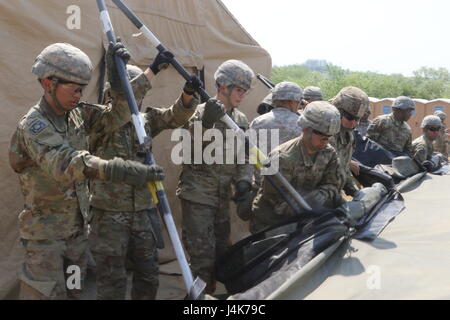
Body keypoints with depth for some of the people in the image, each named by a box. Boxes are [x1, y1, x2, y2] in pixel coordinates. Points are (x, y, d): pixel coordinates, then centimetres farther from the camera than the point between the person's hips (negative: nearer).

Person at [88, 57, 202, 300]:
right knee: (112, 281, 4)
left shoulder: (147, 120, 8)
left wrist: (188, 94, -25)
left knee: (148, 274, 15)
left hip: (144, 212, 5)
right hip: (110, 214, -5)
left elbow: (175, 117, -3)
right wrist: (152, 70, -30)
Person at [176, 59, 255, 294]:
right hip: (197, 196, -7)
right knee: (203, 257, -8)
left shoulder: (241, 120, 10)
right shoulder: (200, 113, -11)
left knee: (221, 254, 15)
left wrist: (243, 181, -4)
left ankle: (210, 293, 30)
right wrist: (205, 124, -36)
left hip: (223, 197, 7)